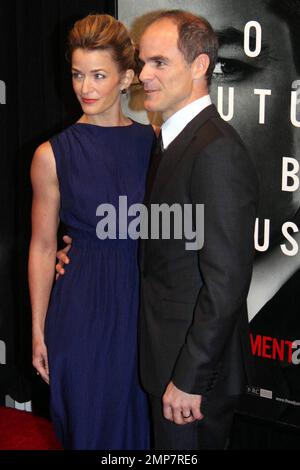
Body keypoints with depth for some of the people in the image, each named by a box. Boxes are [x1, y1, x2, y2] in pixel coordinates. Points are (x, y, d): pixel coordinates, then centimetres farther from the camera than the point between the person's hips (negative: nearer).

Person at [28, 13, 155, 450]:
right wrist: (38, 330, -2)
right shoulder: (53, 154, -6)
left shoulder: (153, 141, 1)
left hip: (144, 301, 2)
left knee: (140, 422, 16)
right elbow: (42, 247, -2)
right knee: (90, 425, 11)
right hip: (83, 309, -2)